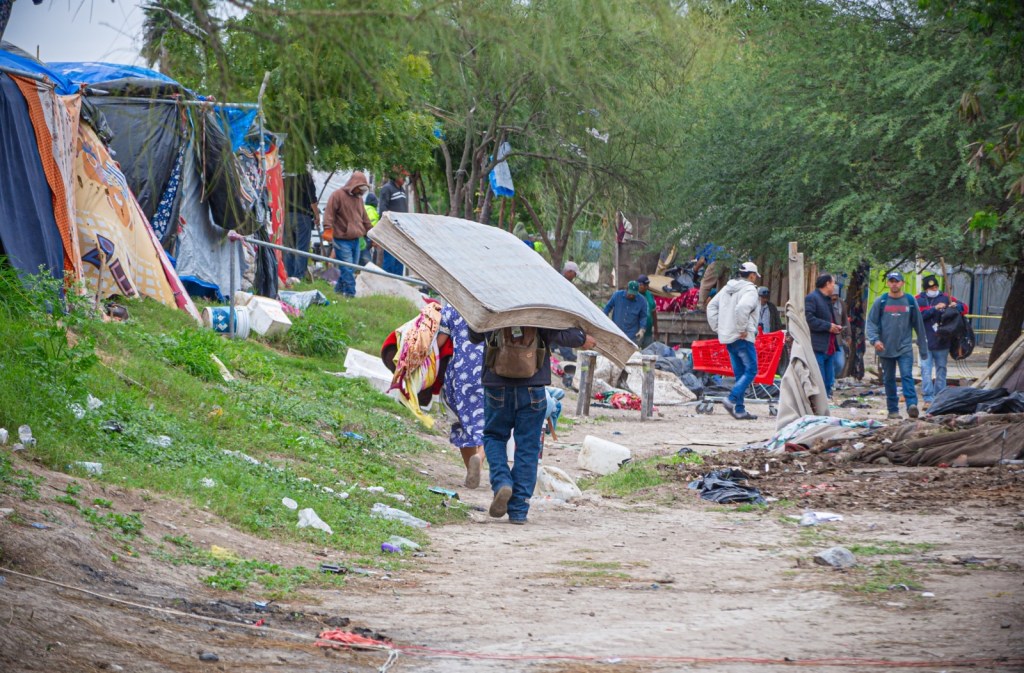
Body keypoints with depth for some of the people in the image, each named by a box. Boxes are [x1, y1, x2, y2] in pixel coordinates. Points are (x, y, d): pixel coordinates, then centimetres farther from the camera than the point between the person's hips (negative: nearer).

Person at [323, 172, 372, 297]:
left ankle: (339, 289, 21)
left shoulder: (358, 198, 18)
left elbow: (365, 218, 26)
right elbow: (329, 213, -11)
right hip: (342, 240, -8)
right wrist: (328, 229, -22)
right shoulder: (338, 195, -6)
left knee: (350, 268, 9)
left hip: (355, 239, 8)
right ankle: (350, 292, -12)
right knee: (347, 268, -12)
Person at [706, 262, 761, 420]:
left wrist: (717, 327, 15)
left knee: (739, 373, 12)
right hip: (743, 337, -8)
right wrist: (742, 328, -19)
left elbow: (711, 306, 17)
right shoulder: (750, 290, -10)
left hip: (727, 337, 8)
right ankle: (731, 399, -18)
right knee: (751, 370, -4)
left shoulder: (727, 288, 15)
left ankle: (739, 410, 8)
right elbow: (742, 308, -29)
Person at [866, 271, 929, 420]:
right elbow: (871, 322, 1)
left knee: (907, 375, -17)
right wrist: (874, 339, -17)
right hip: (886, 349, 2)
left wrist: (923, 348, 9)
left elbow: (919, 325, 8)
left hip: (905, 348, -1)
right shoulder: (880, 302, 3)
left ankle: (912, 404, -28)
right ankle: (893, 410, 15)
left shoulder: (910, 301, 4)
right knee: (889, 379, 7)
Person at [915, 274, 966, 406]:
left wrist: (956, 306, -12)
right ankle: (928, 399, -10)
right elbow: (920, 315, -12)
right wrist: (934, 308, -18)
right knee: (926, 370, -9)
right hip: (925, 343, -2)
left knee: (941, 370, 8)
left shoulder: (946, 298, 8)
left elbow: (964, 308, 10)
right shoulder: (919, 300, 4)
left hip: (942, 342, 2)